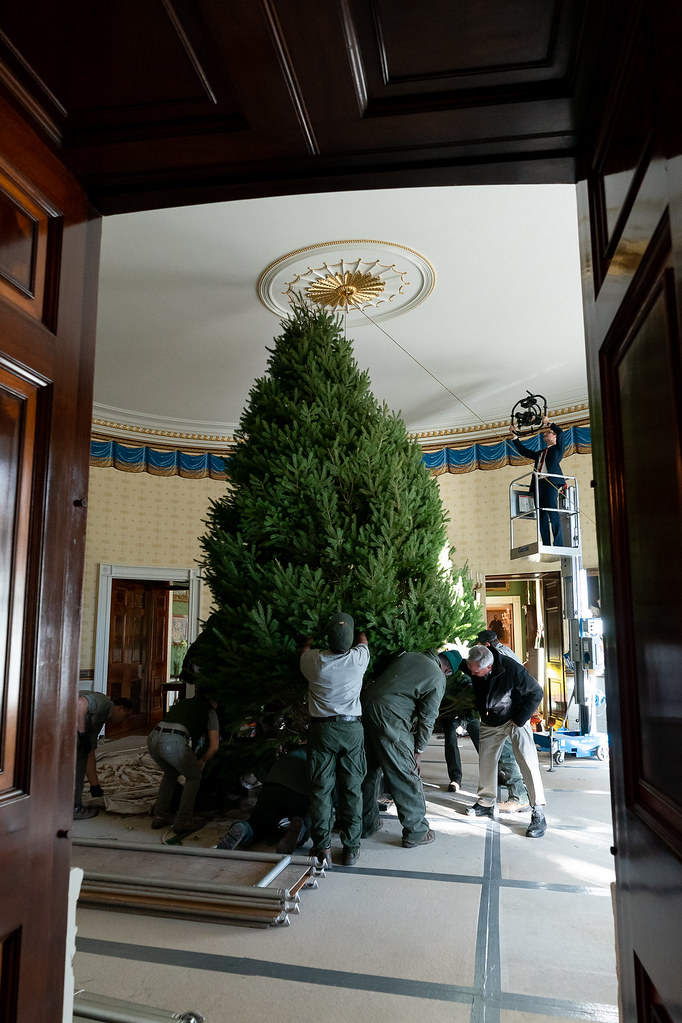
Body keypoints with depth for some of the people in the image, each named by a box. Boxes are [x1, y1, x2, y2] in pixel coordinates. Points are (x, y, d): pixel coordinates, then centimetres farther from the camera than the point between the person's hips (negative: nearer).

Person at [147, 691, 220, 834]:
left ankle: (159, 816, 31)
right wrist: (202, 761, 35)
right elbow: (214, 746, 15)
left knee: (170, 773, 32)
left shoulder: (182, 703, 34)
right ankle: (182, 821, 14)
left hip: (152, 738, 6)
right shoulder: (209, 711, 18)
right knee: (194, 777, 19)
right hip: (174, 742, -6)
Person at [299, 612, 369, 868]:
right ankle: (351, 849, 13)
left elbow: (305, 649, 18)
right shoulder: (358, 658, -9)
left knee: (321, 789, 6)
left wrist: (309, 640, 41)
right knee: (352, 789, 8)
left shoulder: (314, 660, -8)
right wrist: (358, 631, 39)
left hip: (321, 729, 0)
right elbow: (363, 641, 17)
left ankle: (323, 849, 8)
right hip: (352, 729, 0)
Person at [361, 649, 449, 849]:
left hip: (366, 706, 8)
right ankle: (416, 832, 17)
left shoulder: (407, 656, 16)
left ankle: (367, 824, 33)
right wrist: (418, 751, 11)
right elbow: (427, 719, 1)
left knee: (370, 771, 20)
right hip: (389, 719, -7)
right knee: (406, 776, 6)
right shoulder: (438, 678, -1)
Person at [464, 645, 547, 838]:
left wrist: (519, 720, -18)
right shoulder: (471, 668, -19)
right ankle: (486, 803, 24)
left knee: (528, 762, -15)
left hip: (516, 719, -5)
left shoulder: (512, 669, -33)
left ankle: (538, 813, -9)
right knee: (485, 760, 6)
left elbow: (536, 693, -20)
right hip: (490, 723, 5)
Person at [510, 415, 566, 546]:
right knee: (542, 516, -1)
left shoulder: (557, 448, 14)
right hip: (538, 485, 7)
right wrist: (515, 437, 30)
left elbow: (560, 432, -1)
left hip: (550, 482, -6)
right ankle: (546, 546, -4)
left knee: (553, 513, -16)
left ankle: (559, 545, -20)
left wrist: (548, 423, 8)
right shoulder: (540, 453, 32)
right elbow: (524, 451, 33)